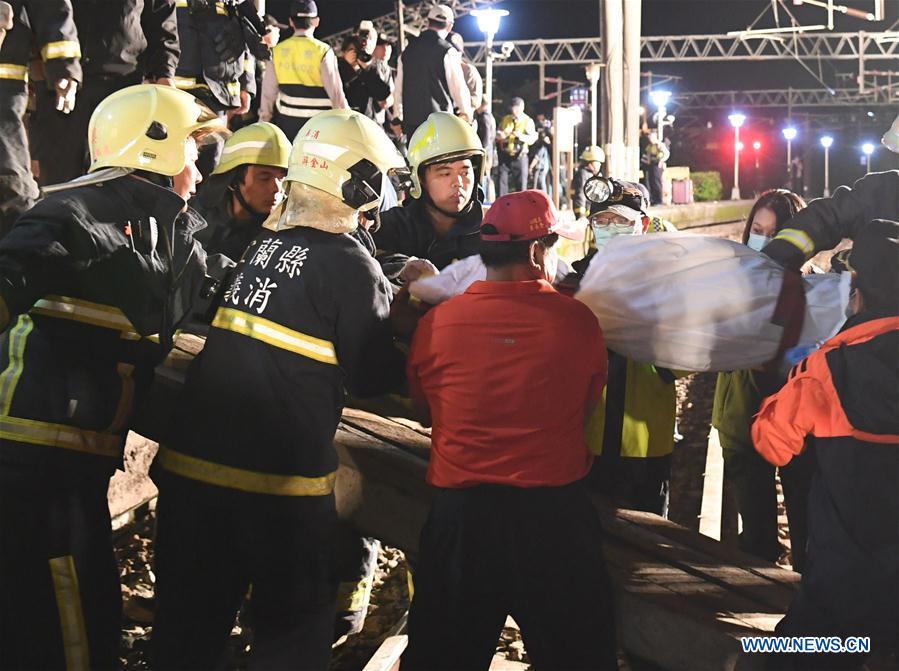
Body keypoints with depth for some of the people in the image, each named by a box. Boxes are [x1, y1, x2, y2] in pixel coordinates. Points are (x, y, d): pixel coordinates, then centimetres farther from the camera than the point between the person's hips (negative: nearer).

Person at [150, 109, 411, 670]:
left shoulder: (262, 242, 9)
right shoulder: (352, 267, -10)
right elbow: (372, 379, -8)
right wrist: (398, 310, 7)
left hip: (192, 460, 6)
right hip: (280, 481, -6)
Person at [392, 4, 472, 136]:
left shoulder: (407, 51, 10)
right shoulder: (448, 52, -6)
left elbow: (399, 87, 14)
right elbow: (458, 86, -3)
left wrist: (397, 118, 23)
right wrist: (466, 112, 13)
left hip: (411, 120, 5)